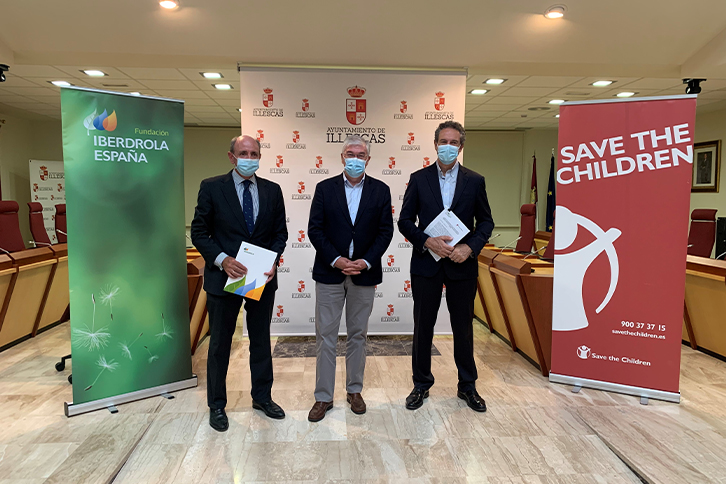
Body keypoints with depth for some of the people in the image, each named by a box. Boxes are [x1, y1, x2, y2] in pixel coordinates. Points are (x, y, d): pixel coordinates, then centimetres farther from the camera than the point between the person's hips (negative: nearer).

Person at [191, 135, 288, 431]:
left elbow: (280, 232, 7)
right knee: (220, 343, 11)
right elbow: (199, 232, -5)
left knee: (261, 340, 16)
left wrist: (273, 260, -9)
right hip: (224, 277, -3)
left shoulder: (272, 190, 4)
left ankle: (262, 397, 34)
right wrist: (222, 260, -18)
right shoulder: (212, 187, -5)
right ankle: (216, 405, 28)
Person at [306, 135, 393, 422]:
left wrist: (365, 262, -12)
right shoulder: (325, 188, 2)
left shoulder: (380, 190, 4)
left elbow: (385, 231, 0)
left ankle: (354, 390, 28)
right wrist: (336, 260, -13)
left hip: (364, 273, 1)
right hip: (329, 272, -1)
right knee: (325, 336, 4)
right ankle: (324, 397, 16)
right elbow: (315, 229, -3)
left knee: (358, 334, 12)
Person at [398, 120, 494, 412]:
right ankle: (421, 385, 25)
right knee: (423, 327, 9)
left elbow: (486, 221, 6)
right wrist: (428, 241, -16)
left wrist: (470, 247, -12)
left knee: (463, 328, 11)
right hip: (426, 264, 0)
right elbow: (405, 221, 1)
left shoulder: (474, 181, 4)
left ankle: (467, 386, 28)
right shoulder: (418, 179, 2)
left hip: (461, 265, 1)